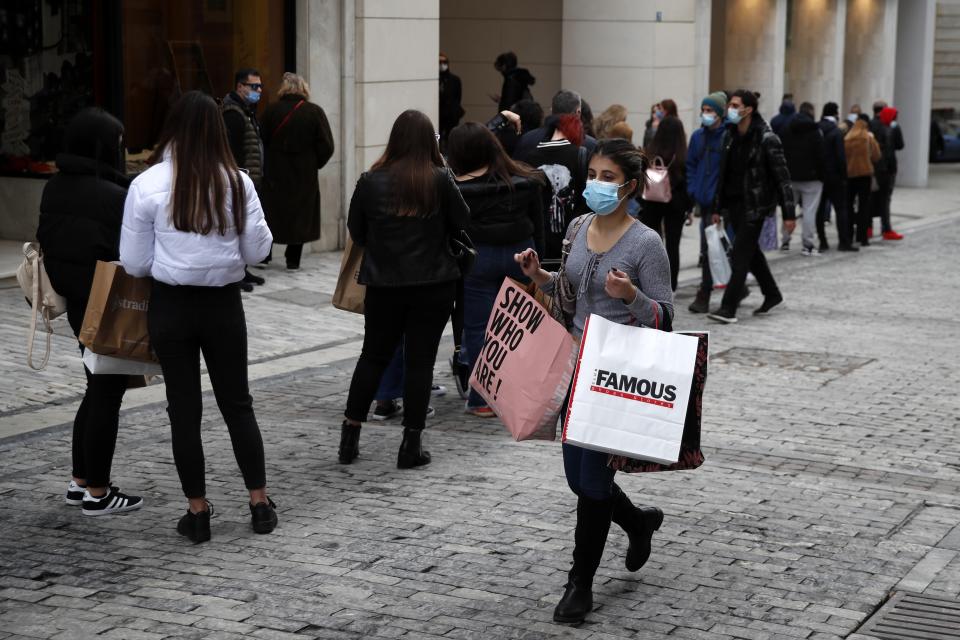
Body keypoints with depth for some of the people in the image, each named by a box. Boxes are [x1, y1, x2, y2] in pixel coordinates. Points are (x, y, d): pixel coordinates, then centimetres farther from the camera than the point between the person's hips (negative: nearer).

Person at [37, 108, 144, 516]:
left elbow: (46, 242, 9)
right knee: (108, 394, 3)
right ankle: (97, 494, 11)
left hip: (76, 303, 8)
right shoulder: (113, 197, -22)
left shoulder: (55, 189, 3)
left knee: (98, 388, 20)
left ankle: (80, 482, 26)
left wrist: (65, 290, 16)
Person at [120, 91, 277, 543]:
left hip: (171, 305, -1)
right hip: (223, 303, 1)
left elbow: (134, 262, -6)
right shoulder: (236, 182, -8)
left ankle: (198, 512, 13)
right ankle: (260, 504, 18)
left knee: (184, 408, 8)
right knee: (237, 403, 14)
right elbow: (257, 251, -3)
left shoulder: (147, 184, -11)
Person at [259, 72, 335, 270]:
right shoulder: (314, 112, -8)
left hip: (275, 172, 1)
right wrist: (315, 164, 6)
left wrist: (268, 164, 11)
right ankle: (293, 259, 13)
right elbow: (327, 146, -9)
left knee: (273, 214, 12)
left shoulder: (272, 111, -7)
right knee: (301, 215, 11)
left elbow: (262, 141, -5)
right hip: (304, 173, 0)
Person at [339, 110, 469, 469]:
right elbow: (461, 224, 1)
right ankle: (411, 445, 7)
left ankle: (349, 438, 18)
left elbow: (356, 231, 3)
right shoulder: (441, 180, -10)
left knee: (374, 357, 15)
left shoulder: (371, 181, -7)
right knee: (420, 361, 5)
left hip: (384, 284, 2)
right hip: (433, 284, -1)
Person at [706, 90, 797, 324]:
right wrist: (717, 208, 12)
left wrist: (789, 214, -14)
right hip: (734, 202, 7)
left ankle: (729, 308, -10)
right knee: (751, 252, 17)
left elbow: (782, 177, -12)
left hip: (755, 203, -7)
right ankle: (772, 294, 34)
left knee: (740, 254, -10)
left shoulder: (766, 138, -13)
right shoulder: (730, 135, 7)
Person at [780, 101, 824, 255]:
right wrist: (821, 175, -3)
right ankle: (808, 245, -7)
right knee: (809, 210, -4)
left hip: (790, 175, 5)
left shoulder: (786, 129, 6)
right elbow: (820, 155, -12)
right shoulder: (814, 130, -10)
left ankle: (785, 241, 18)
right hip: (810, 178, -5)